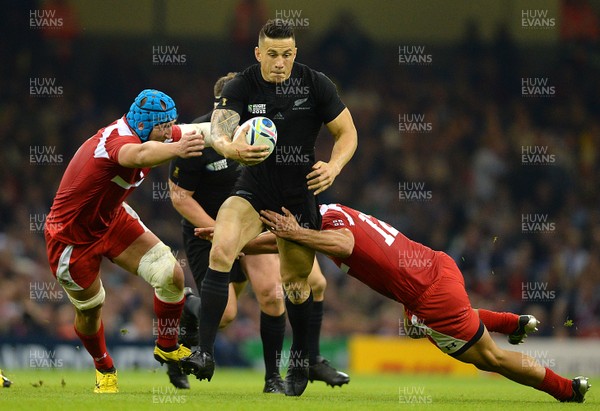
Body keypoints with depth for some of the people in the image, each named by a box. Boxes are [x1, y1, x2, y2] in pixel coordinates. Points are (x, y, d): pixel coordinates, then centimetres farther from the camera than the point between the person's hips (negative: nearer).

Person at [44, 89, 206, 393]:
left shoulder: (146, 132, -11)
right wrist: (176, 149, -83)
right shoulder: (118, 139, -38)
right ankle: (104, 369, 40)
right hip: (71, 237, -7)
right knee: (89, 308, 10)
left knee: (171, 275, -6)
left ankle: (167, 348, 19)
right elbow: (139, 155, -63)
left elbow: (194, 131, 0)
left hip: (112, 220, 8)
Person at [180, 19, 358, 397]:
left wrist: (334, 166, -20)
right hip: (253, 188, 0)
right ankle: (205, 354, -26)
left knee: (296, 284, 8)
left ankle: (301, 361, 34)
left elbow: (347, 133, -1)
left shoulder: (316, 84, -8)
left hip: (300, 192, 0)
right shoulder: (242, 86, -10)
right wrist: (229, 147, -48)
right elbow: (218, 128, -24)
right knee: (221, 250, -25)